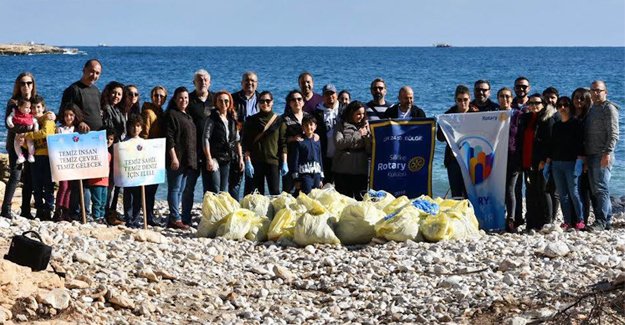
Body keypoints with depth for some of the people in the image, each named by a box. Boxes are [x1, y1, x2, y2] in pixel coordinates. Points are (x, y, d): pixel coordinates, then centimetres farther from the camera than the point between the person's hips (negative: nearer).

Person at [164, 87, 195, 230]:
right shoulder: (171, 114, -5)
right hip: (176, 159, -9)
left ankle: (174, 218, 13)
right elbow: (169, 137, -13)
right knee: (175, 188, -7)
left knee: (180, 190, 9)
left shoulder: (188, 116, 20)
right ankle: (175, 218, -8)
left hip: (188, 159, 9)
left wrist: (193, 158, 20)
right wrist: (173, 157, -19)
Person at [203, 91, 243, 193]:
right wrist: (209, 159, -16)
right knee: (215, 190, -11)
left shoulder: (232, 119, 12)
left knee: (224, 191, 7)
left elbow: (237, 140, 16)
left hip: (227, 159, 6)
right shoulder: (212, 119, -4)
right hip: (215, 157, -6)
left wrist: (240, 158, 11)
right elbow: (205, 139, -9)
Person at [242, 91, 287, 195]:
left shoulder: (279, 120, 7)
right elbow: (246, 143, 2)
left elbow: (283, 143, 5)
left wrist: (284, 163, -1)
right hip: (256, 162, 0)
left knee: (275, 192, -7)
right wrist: (248, 162, -7)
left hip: (273, 161, 0)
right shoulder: (251, 120, 6)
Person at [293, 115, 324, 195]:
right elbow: (295, 160, -4)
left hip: (316, 174, 5)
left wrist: (321, 178, 15)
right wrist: (296, 179, -7)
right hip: (305, 174, -5)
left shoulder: (317, 141, 12)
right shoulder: (300, 142, -3)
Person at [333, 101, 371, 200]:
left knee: (362, 199, 0)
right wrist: (357, 135, -8)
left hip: (361, 170, 2)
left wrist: (367, 134, -6)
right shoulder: (341, 126, 6)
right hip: (343, 170, -2)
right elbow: (338, 143, -11)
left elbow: (370, 150, 7)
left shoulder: (364, 126, 12)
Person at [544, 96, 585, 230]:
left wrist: (579, 161, -16)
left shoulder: (576, 123, 0)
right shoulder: (556, 125, 15)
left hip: (571, 163, -5)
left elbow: (580, 144, -7)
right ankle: (567, 221, 7)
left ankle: (580, 220, -1)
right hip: (556, 164, 6)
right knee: (562, 194, 4)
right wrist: (547, 163, 13)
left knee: (573, 192, -8)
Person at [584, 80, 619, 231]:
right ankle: (607, 219, 12)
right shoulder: (591, 109, 22)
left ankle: (602, 221, -10)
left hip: (602, 156, -9)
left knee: (601, 188, -11)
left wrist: (607, 153, -21)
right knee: (594, 189, 8)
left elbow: (613, 134, -13)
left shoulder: (609, 108, -5)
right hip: (591, 155, 9)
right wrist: (584, 155, 18)